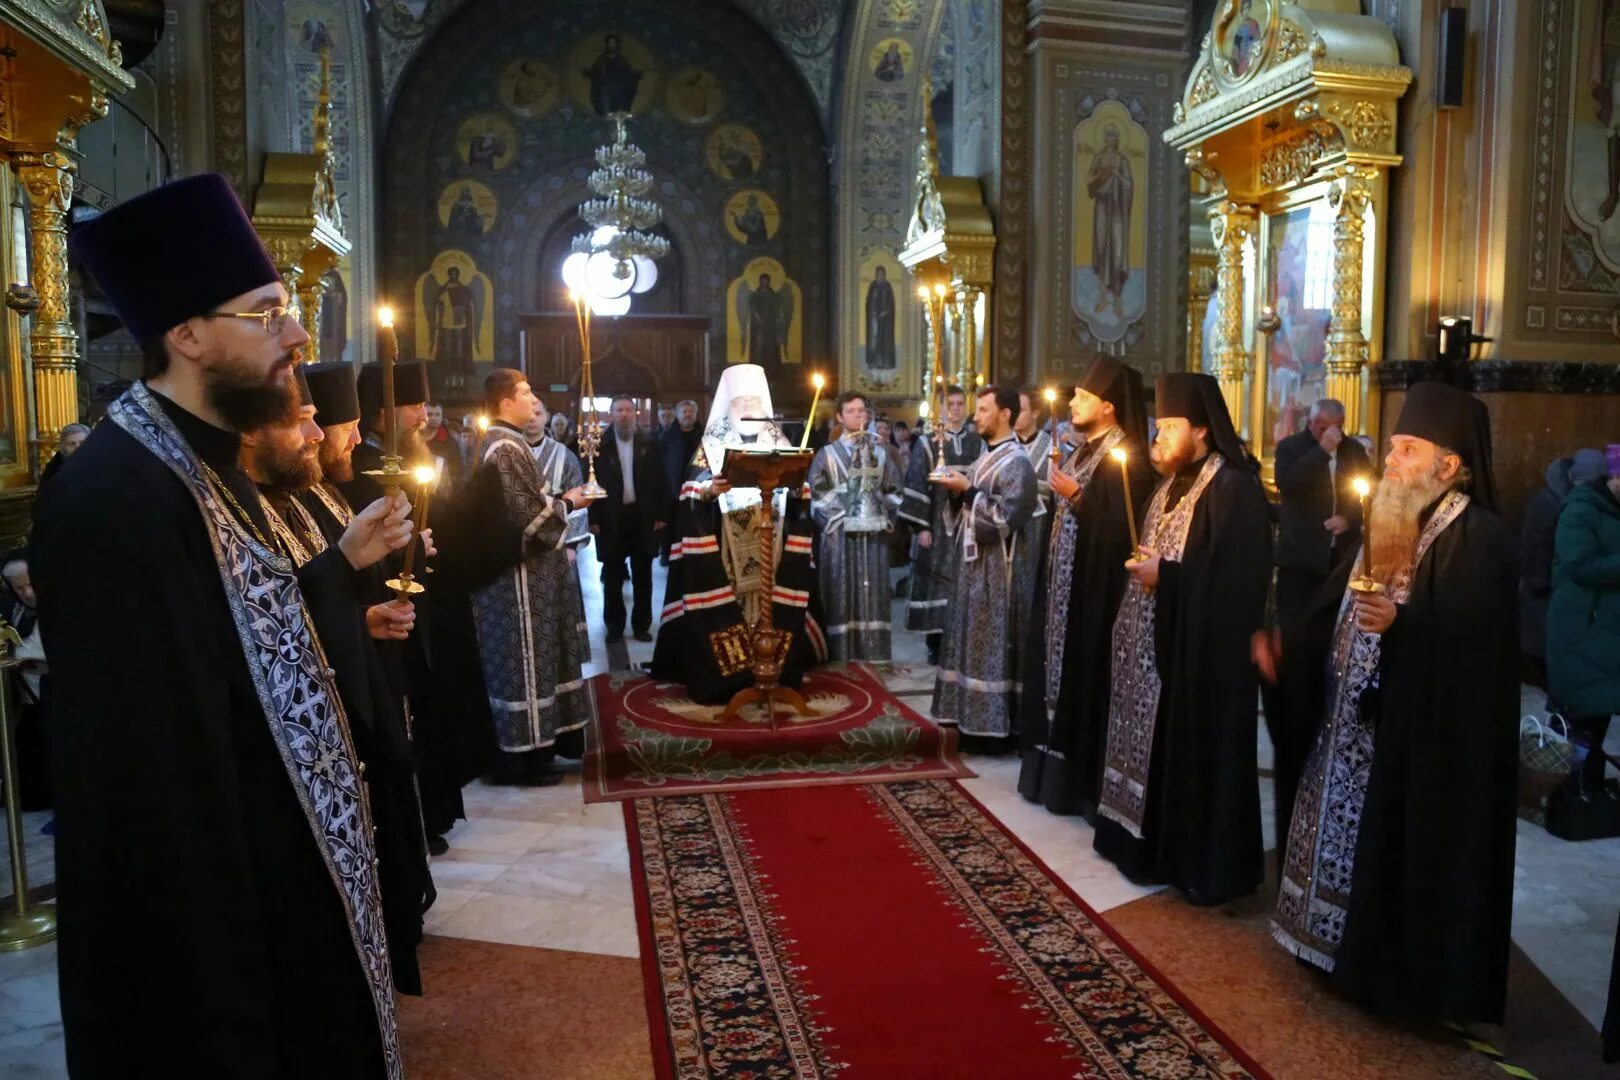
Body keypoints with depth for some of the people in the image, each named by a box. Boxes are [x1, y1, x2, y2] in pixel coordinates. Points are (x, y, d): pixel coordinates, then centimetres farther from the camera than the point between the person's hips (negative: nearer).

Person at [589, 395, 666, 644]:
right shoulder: (601, 445, -5)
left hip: (642, 516, 1)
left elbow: (658, 480, 2)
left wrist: (660, 514, -2)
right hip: (611, 518, -1)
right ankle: (614, 626, 19)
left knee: (642, 576, 10)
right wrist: (594, 518, -8)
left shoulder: (647, 444, 1)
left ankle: (642, 625, 20)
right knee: (613, 577, 9)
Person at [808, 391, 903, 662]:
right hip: (839, 534, -2)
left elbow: (893, 490, 13)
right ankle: (842, 656, 4)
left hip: (874, 534, 2)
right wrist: (833, 520, -8)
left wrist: (885, 518, 1)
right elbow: (816, 493, -1)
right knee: (841, 594, -1)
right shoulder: (827, 454, 4)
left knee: (872, 594, 4)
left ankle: (873, 654, 9)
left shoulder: (880, 452, 12)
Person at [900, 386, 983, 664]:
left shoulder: (978, 443, 9)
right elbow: (916, 486, -5)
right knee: (935, 583, 0)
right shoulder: (927, 444, 0)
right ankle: (935, 644, 8)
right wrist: (920, 526, -12)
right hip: (937, 524, -2)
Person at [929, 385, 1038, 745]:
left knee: (993, 645, -5)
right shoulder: (985, 458, 15)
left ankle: (997, 726, 2)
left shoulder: (1016, 463, -12)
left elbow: (1006, 516, -21)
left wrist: (967, 491, -18)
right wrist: (956, 491, 0)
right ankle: (973, 717, 20)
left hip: (997, 568, -9)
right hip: (973, 563, 9)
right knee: (972, 641, 12)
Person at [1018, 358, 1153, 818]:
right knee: (1060, 666, 13)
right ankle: (1057, 766, 23)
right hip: (1064, 580, 9)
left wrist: (1077, 497, -21)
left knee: (1086, 674, -3)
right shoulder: (1081, 450, 13)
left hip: (1095, 589, -9)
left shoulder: (1127, 458, -14)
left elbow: (1121, 527, -22)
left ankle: (1083, 778, 7)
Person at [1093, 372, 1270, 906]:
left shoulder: (1233, 488, -17)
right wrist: (1144, 569, 2)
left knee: (1196, 755, 1)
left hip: (1202, 653, -9)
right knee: (1155, 747, 16)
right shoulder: (1173, 483, 12)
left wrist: (1165, 576, -20)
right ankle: (1153, 842, 29)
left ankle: (1208, 864, 15)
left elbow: (1237, 579, -22)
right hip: (1156, 644, 9)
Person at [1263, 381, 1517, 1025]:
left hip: (1424, 739, -8)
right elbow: (1338, 608, 13)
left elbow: (1479, 643, -22)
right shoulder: (1391, 523, 10)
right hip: (1357, 720, 8)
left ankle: (1406, 975, 20)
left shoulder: (1480, 538, -15)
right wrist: (1286, 645, 0)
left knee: (1399, 852, 3)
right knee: (1347, 834, 17)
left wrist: (1401, 624, -34)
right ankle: (1342, 942, 34)